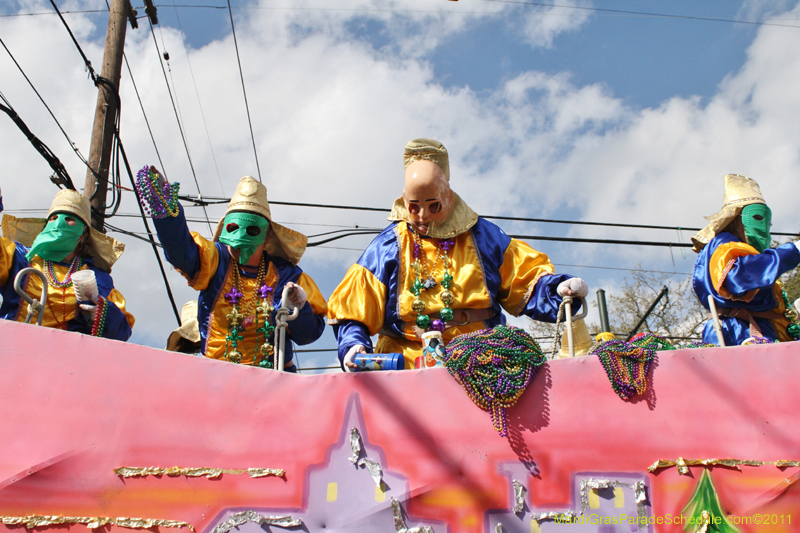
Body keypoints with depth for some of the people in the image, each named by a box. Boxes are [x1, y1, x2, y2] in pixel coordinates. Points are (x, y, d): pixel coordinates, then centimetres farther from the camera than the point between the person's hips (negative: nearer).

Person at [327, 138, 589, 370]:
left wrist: (558, 288, -4)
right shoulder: (386, 247, 11)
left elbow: (526, 282, 16)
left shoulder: (483, 236, 15)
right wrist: (353, 346, -9)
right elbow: (351, 315, 10)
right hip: (407, 365, -2)